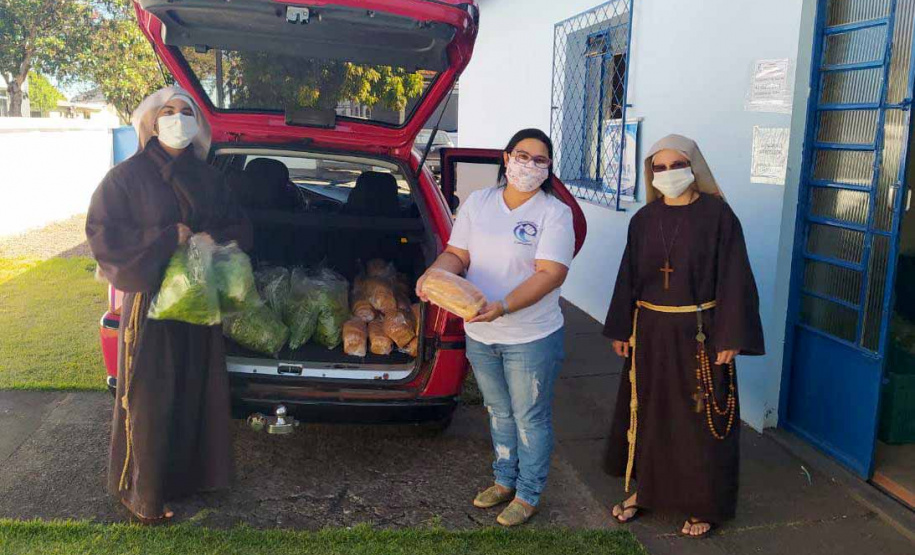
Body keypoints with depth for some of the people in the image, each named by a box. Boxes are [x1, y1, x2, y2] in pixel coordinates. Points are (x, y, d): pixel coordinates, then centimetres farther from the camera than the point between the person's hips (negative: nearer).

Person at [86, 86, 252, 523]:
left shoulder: (208, 178, 9)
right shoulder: (128, 176, -4)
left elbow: (238, 228, 13)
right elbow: (102, 233, -11)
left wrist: (213, 239, -9)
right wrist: (169, 238, -17)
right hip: (151, 301, -4)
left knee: (197, 389, 11)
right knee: (150, 397, 1)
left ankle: (192, 470, 28)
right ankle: (143, 493, 15)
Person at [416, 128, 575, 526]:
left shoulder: (554, 213, -12)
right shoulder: (478, 202, 2)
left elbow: (550, 274, -21)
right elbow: (457, 253, 3)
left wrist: (501, 307, -32)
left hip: (531, 338, -5)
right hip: (479, 334, 5)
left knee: (530, 419, 9)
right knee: (499, 412, 22)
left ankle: (528, 495, 28)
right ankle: (505, 480, 42)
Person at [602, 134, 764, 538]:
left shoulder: (717, 214, -9)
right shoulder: (643, 219, 4)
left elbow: (733, 278, -10)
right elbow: (628, 276, 9)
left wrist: (730, 337, -14)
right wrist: (620, 331, 9)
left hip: (699, 333, -4)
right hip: (650, 332, 4)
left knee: (701, 418, 5)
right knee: (645, 411, 13)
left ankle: (705, 504, 22)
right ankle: (643, 488, 31)